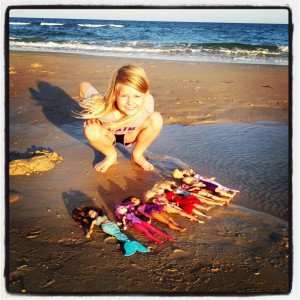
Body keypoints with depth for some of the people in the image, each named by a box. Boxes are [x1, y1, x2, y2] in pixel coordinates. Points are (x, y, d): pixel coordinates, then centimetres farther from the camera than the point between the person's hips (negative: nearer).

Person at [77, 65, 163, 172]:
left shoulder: (147, 104, -37)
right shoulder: (102, 107, -40)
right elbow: (83, 86, -22)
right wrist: (88, 114, -19)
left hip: (130, 135, 2)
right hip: (108, 135, -1)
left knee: (156, 119, -25)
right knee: (91, 130, -35)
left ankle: (137, 154, -1)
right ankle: (111, 155, -2)